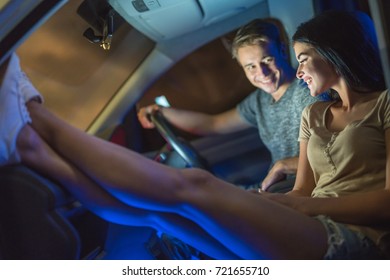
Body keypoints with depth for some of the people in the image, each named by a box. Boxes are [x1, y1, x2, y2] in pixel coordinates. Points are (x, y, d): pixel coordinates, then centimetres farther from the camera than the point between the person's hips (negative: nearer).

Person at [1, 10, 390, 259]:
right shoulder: (314, 115, 23)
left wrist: (305, 206, -14)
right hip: (314, 236, 6)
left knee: (193, 187, -24)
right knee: (154, 207, -16)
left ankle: (39, 122, -17)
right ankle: (33, 148, -16)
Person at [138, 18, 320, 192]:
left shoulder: (307, 90, -14)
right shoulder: (260, 99, 11)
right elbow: (214, 124, 21)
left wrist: (283, 165, -19)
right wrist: (161, 112, 13)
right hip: (274, 188, 7)